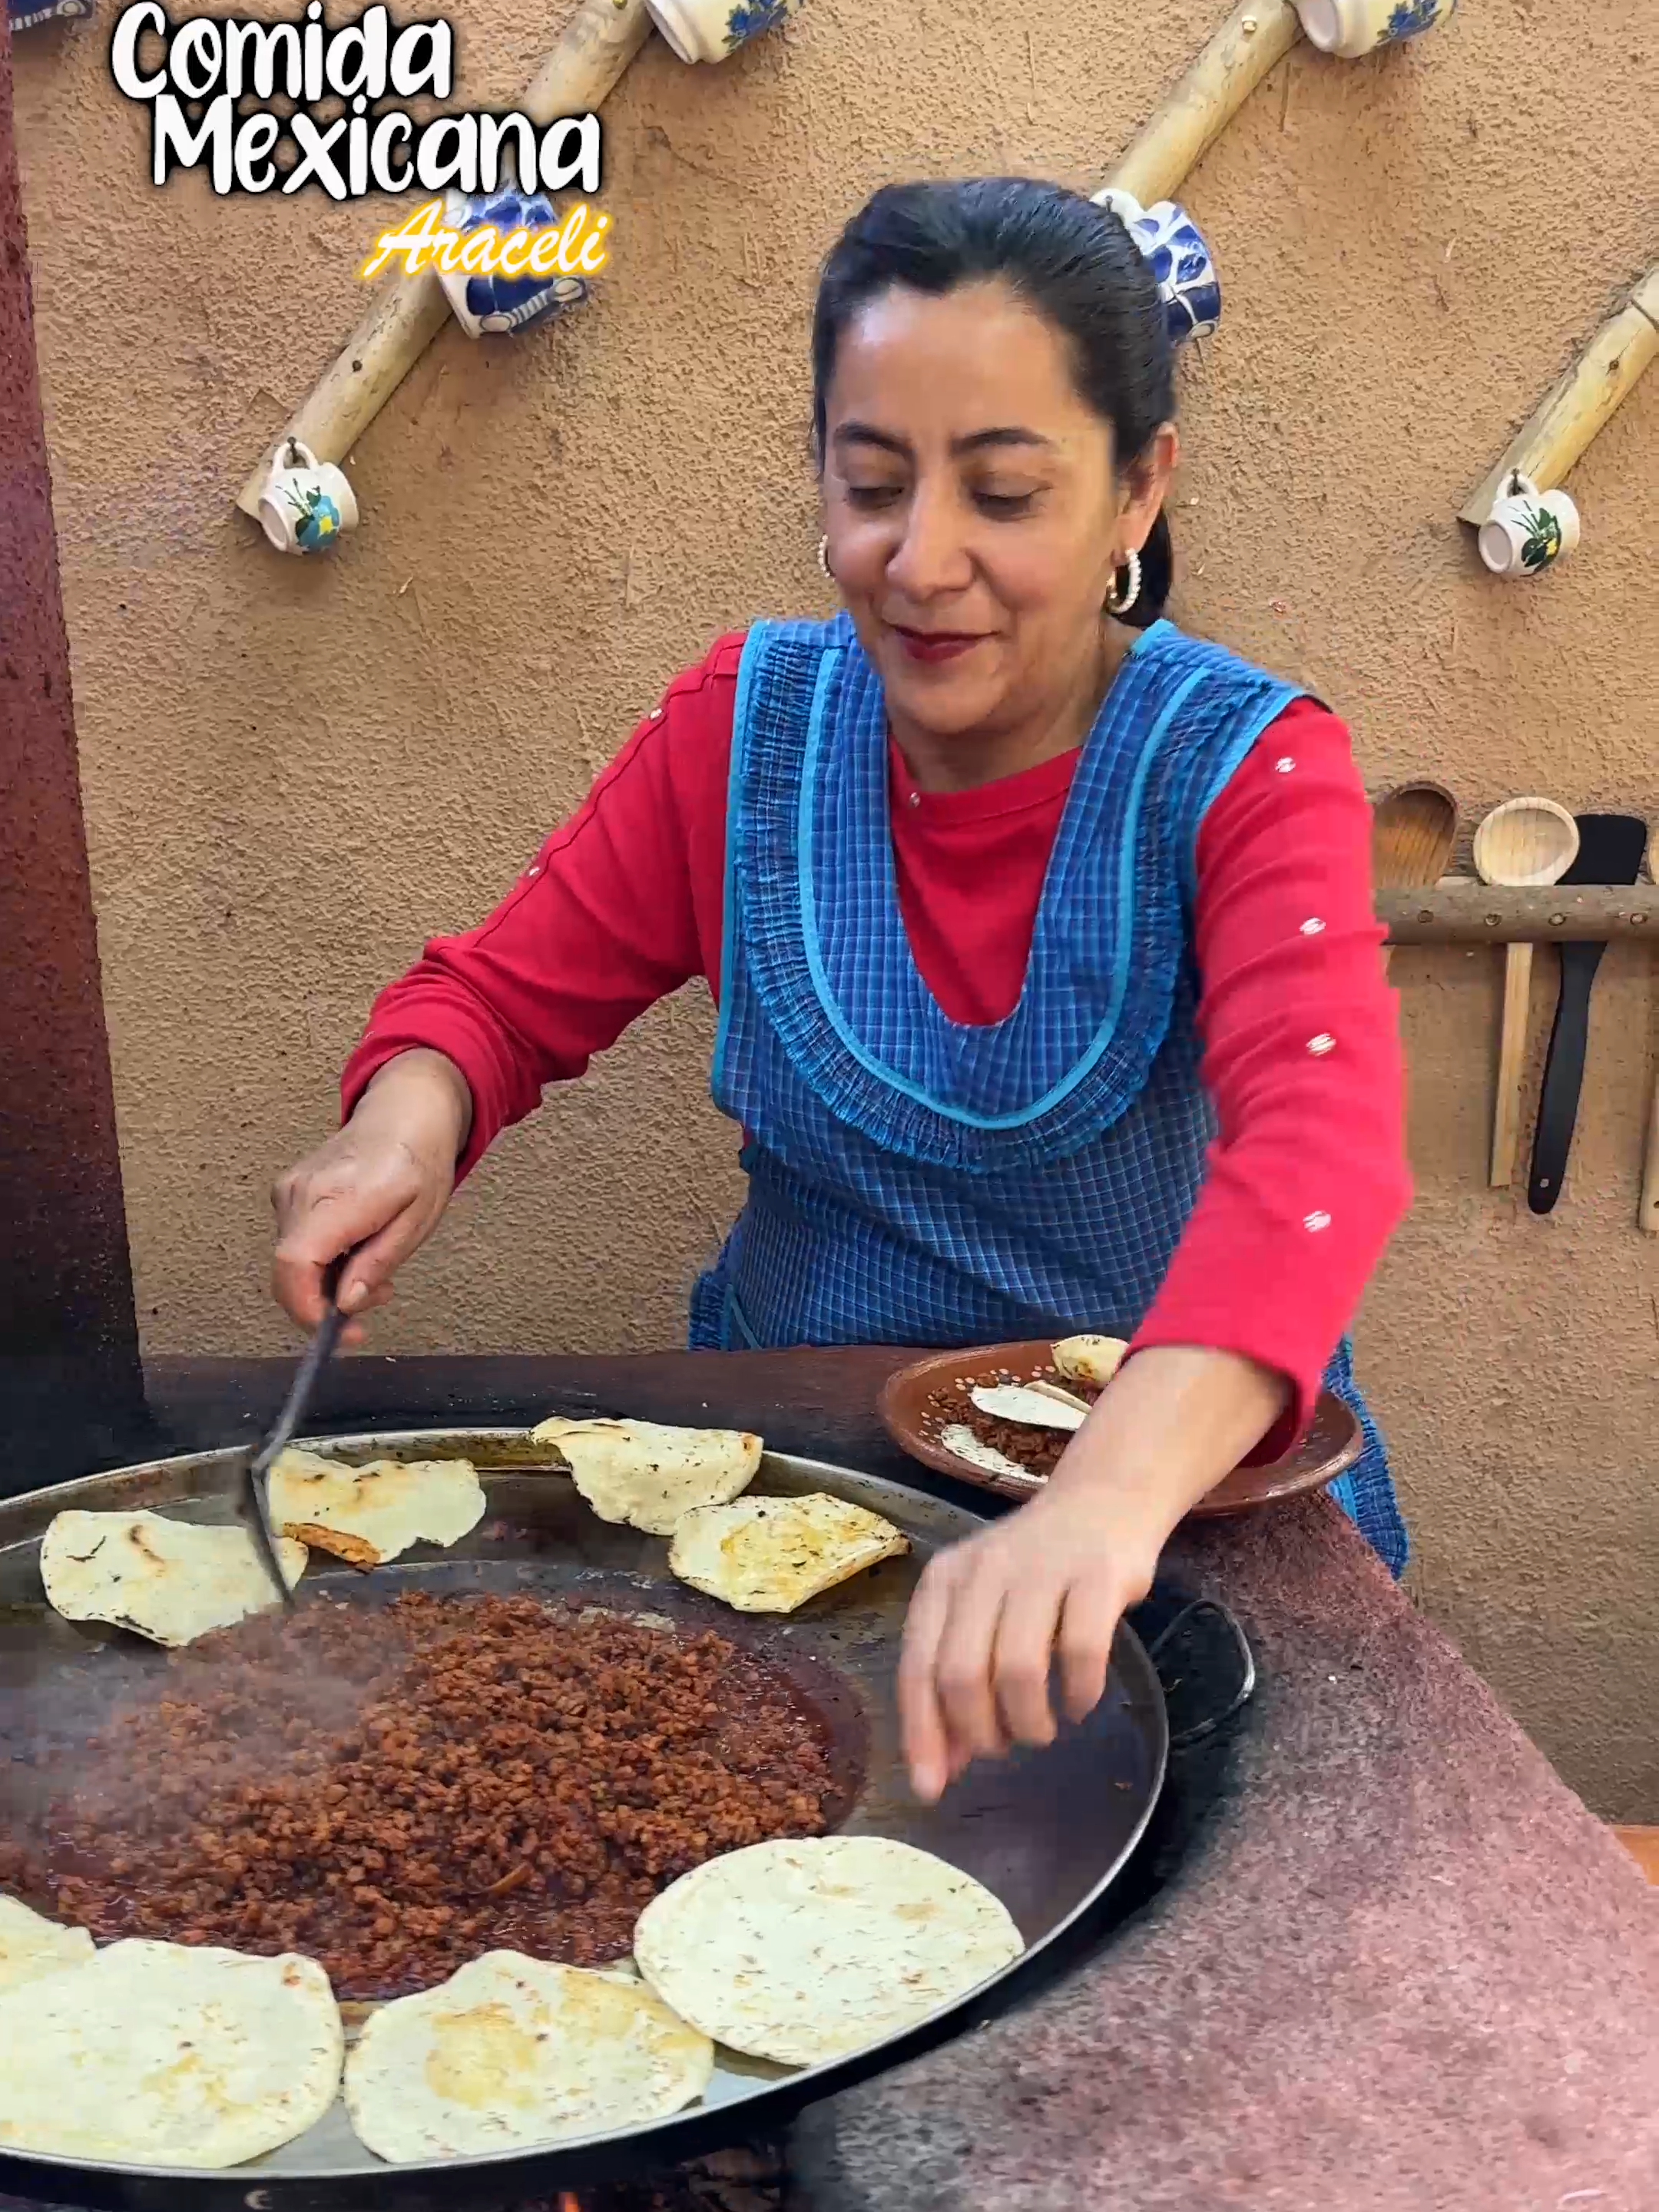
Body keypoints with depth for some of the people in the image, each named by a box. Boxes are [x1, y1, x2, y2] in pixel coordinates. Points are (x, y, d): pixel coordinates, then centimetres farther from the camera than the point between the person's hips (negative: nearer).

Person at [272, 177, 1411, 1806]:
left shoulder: (1246, 771, -14)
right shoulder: (749, 723, -4)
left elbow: (1322, 1146, -32)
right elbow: (502, 993, 3)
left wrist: (1108, 1493, -51)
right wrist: (407, 1125, -21)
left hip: (1181, 1471, -2)